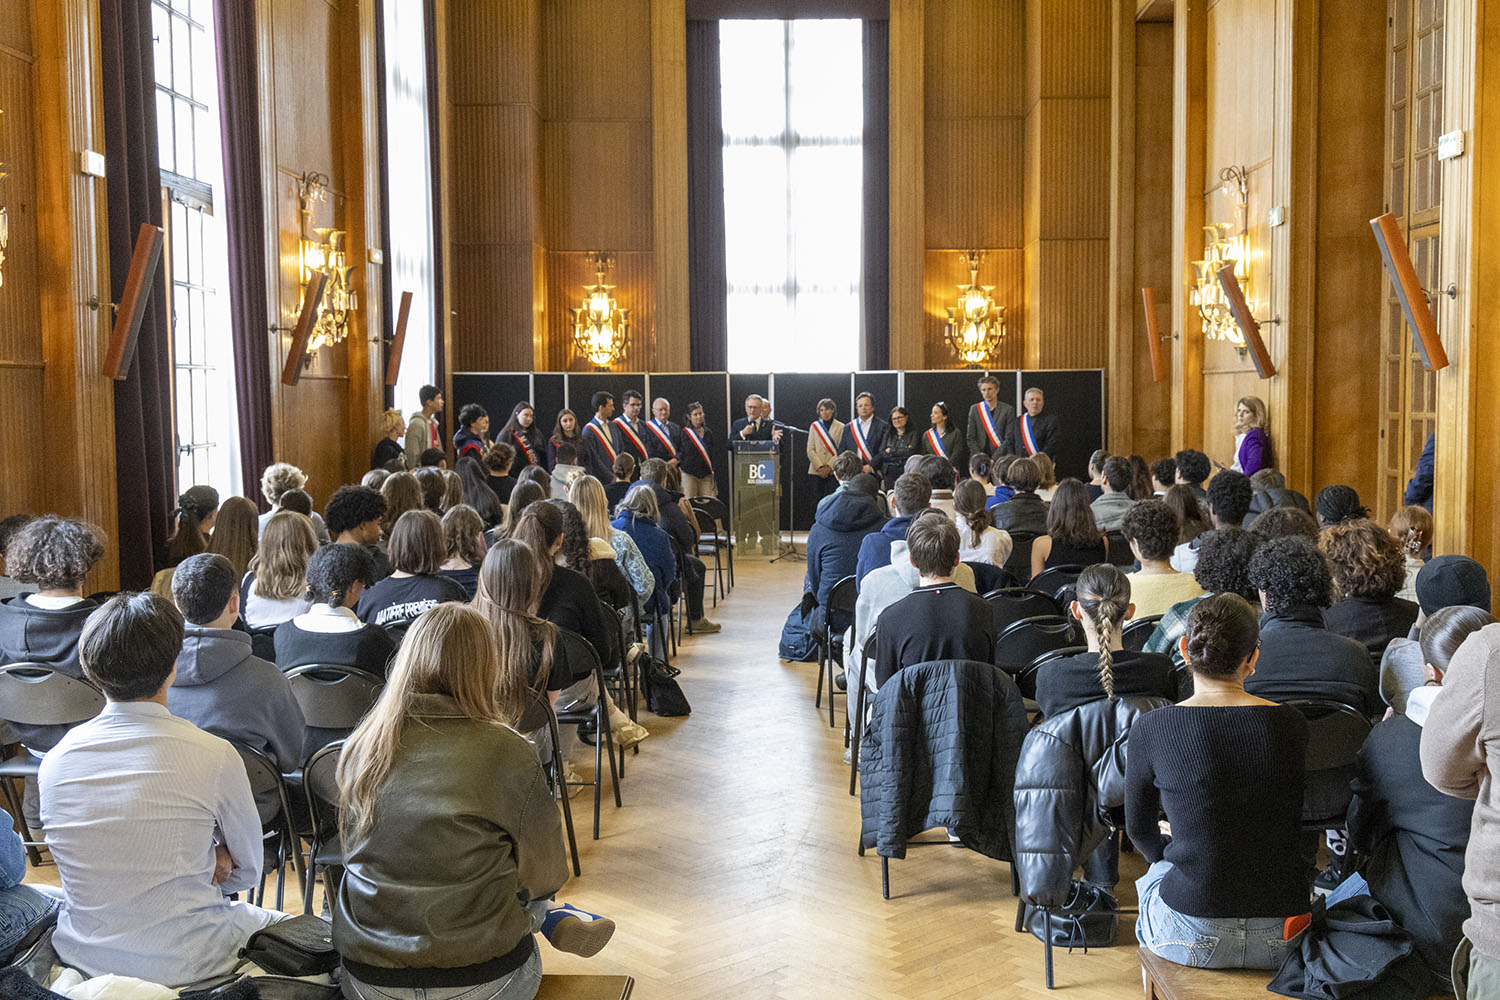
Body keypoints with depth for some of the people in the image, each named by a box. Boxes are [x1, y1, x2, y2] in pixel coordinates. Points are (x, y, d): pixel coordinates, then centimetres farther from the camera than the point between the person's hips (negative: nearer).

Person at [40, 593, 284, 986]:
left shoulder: (54, 762, -6)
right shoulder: (215, 756, -19)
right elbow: (247, 870, -5)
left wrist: (200, 866, -3)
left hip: (82, 955, 5)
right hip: (182, 965, -5)